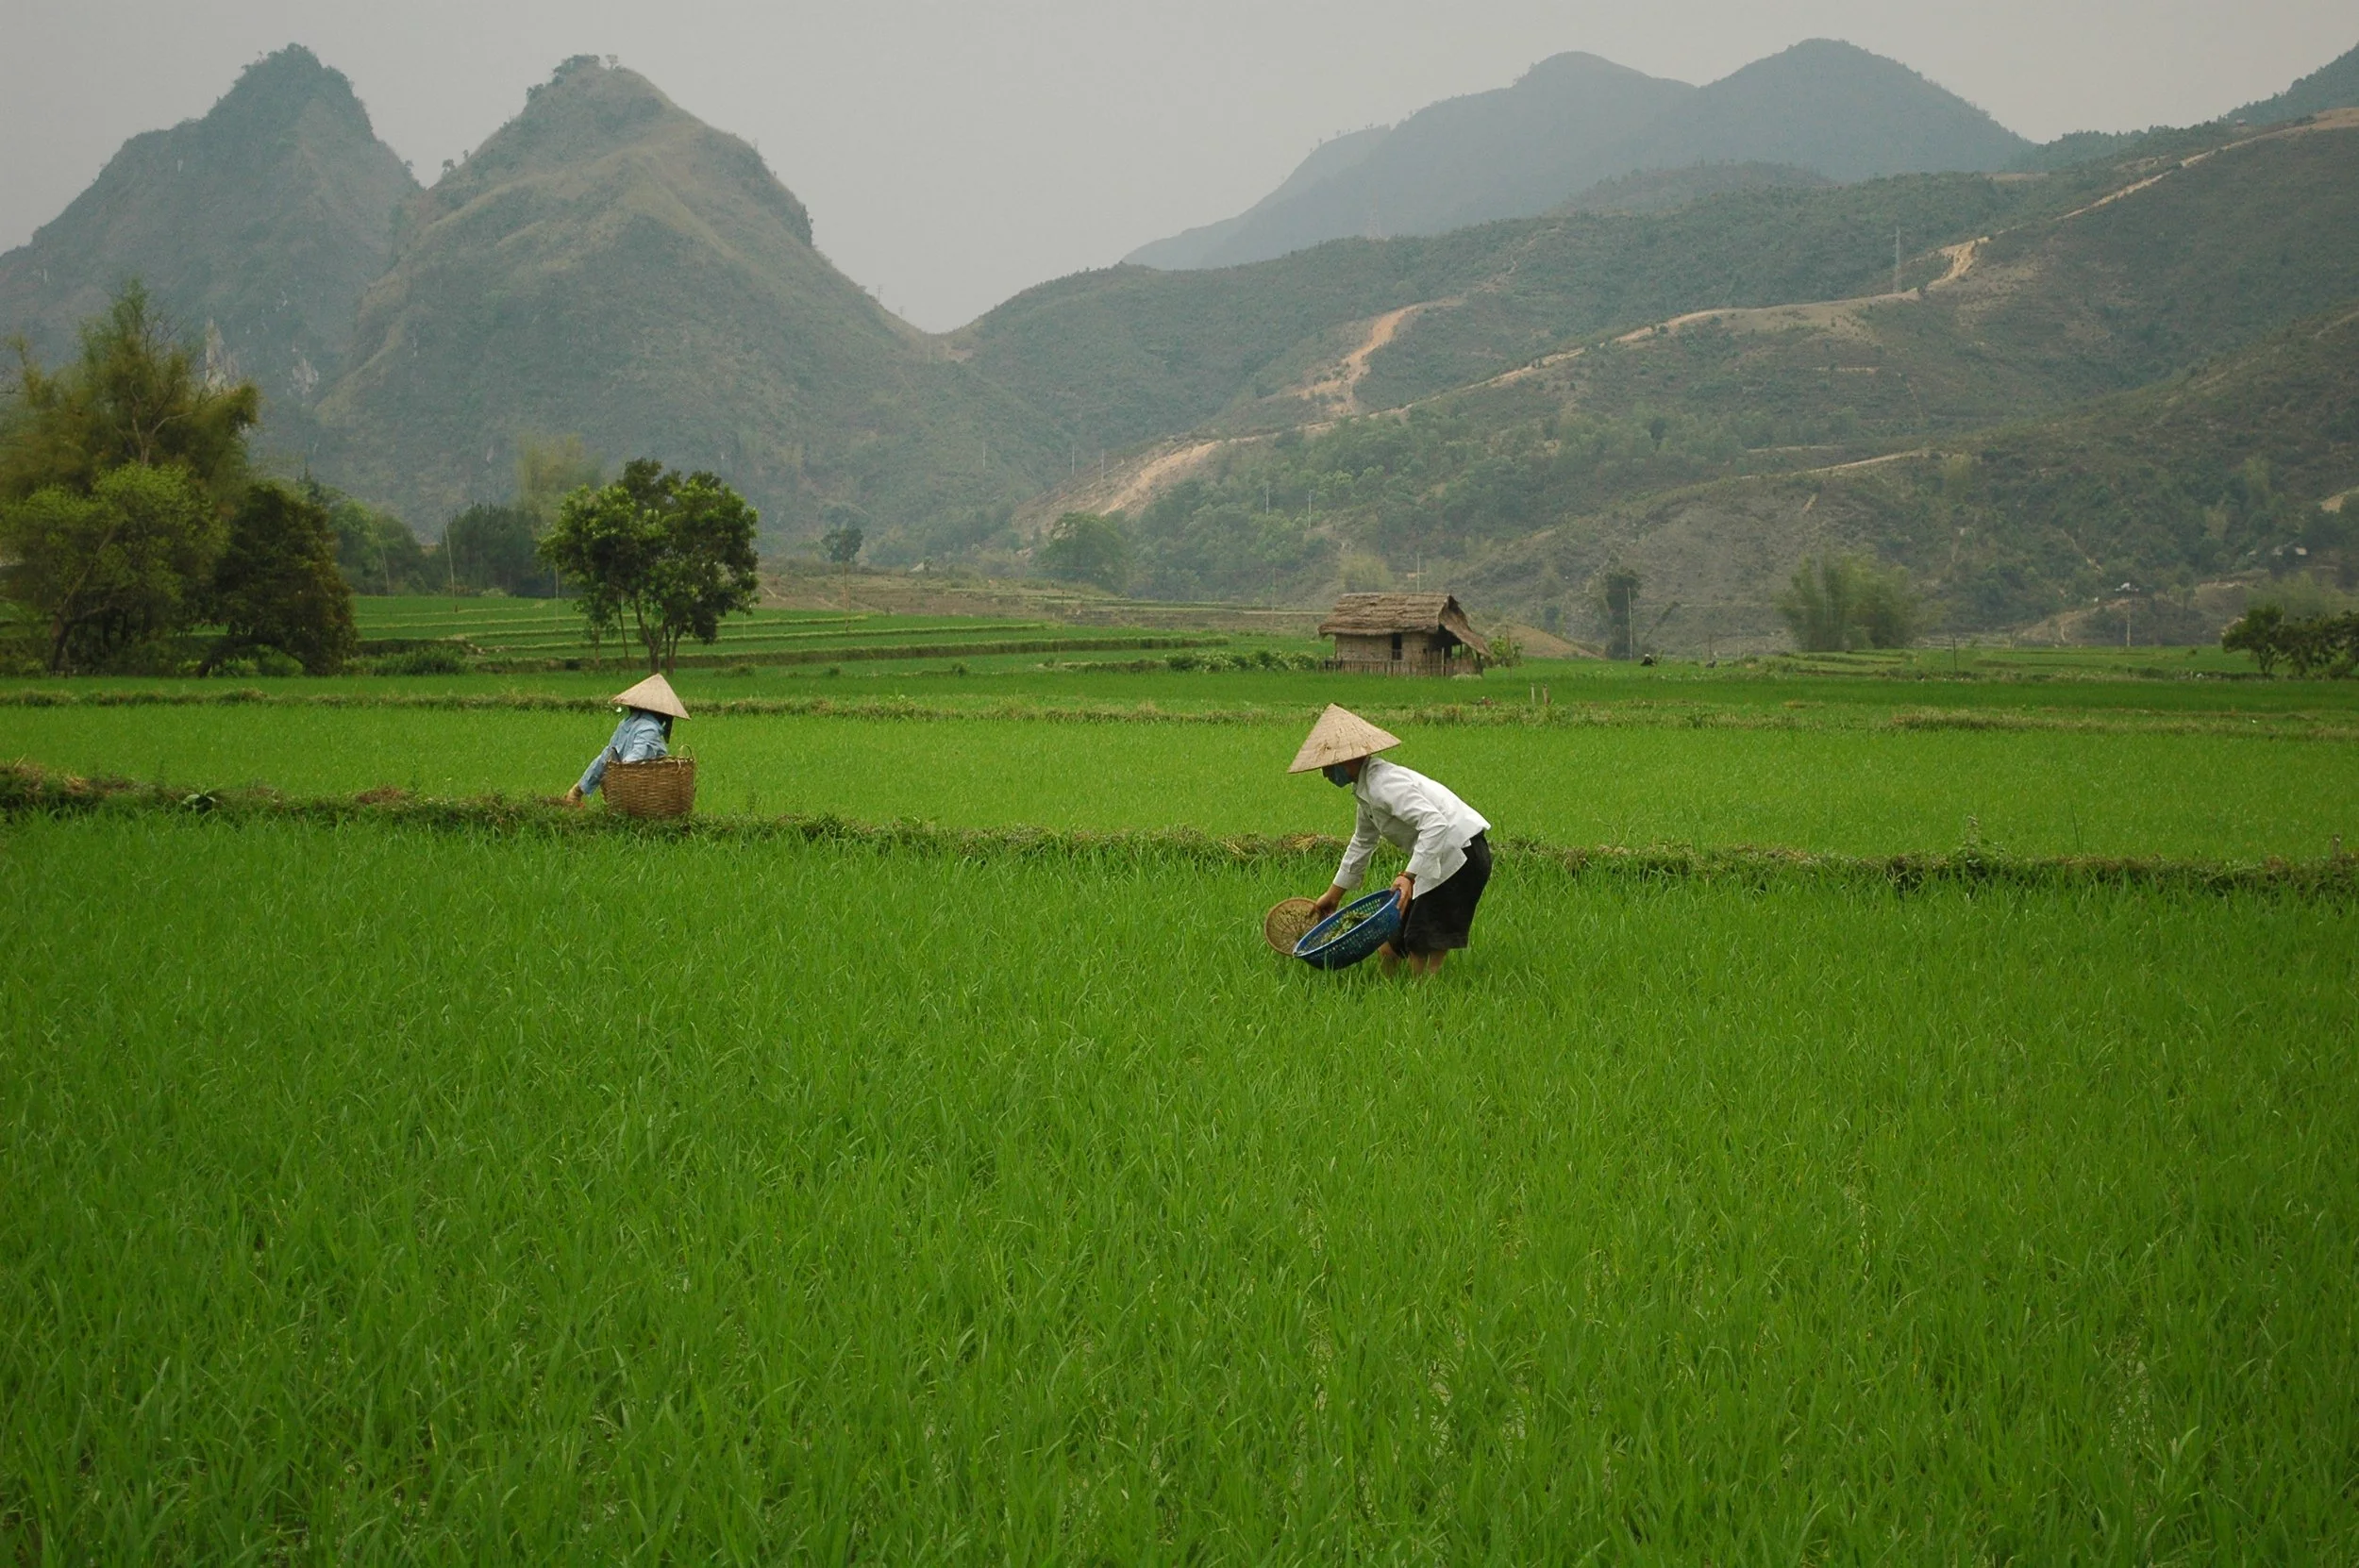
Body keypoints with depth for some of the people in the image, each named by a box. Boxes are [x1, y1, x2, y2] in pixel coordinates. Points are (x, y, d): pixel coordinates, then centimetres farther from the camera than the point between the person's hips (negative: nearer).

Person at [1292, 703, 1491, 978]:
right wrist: (1334, 894, 34)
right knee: (1389, 948, 11)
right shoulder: (1365, 786, 12)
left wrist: (1410, 876, -36)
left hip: (1459, 856, -10)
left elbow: (1435, 824, -31)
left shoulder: (1383, 784, -21)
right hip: (1440, 857, 10)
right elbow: (1362, 842, 28)